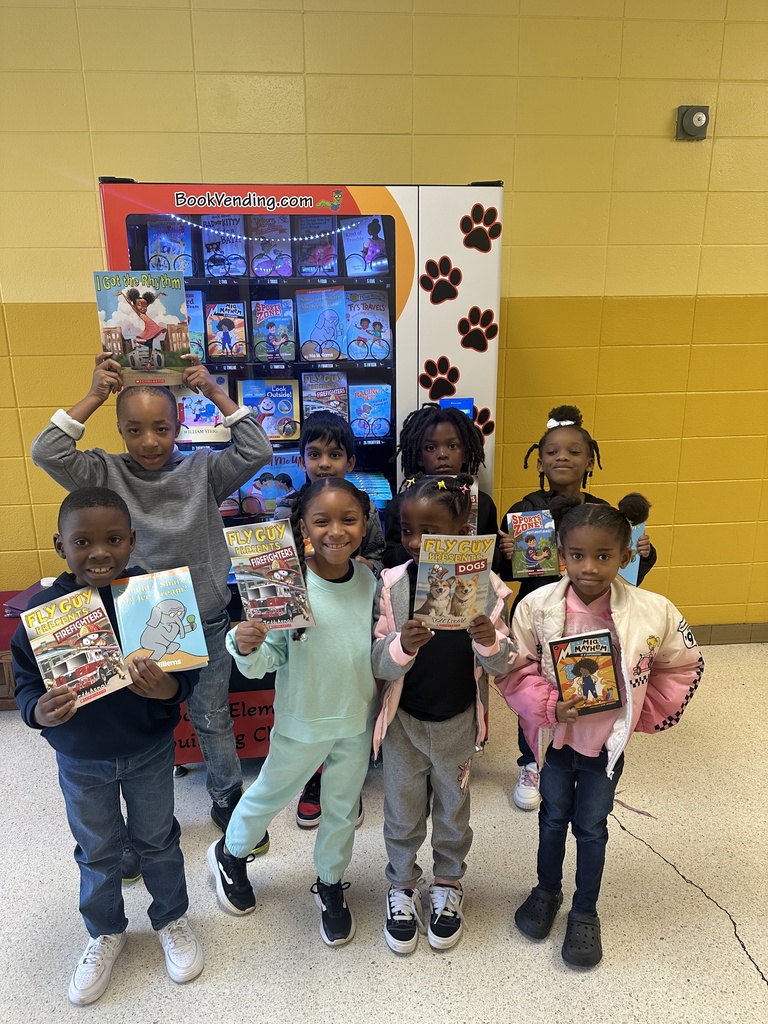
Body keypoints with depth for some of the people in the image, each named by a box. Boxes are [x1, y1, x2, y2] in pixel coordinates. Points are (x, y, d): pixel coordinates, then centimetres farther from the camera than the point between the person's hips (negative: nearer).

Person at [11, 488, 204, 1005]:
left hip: (149, 753, -1)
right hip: (80, 761, 1)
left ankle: (172, 918, 49)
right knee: (97, 851, 23)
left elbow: (188, 672, -15)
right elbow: (25, 684, -8)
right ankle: (106, 932, 50)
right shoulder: (43, 609, -18)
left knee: (158, 840, 22)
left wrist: (167, 688, -36)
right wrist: (40, 711, -29)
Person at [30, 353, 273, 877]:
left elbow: (257, 452, -19)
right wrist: (94, 397, -18)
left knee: (213, 719, 18)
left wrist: (215, 393, -18)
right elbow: (47, 453, -18)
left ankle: (228, 798, 42)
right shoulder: (108, 473, -7)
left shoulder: (203, 469, -8)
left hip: (207, 623, 0)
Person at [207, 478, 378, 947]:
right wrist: (247, 649, -40)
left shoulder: (370, 580, -12)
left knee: (343, 807, 22)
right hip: (302, 720, -3)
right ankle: (231, 854, 52)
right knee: (272, 794, 21)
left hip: (358, 719, 3)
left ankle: (331, 885, 49)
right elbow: (266, 662, -21)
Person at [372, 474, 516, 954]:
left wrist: (490, 643, -33)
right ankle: (402, 888, 45)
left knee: (453, 809, 22)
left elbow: (503, 665, -11)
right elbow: (378, 665, -16)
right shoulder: (393, 584, -17)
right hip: (404, 720, 0)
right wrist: (401, 647, -37)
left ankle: (449, 886, 48)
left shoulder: (485, 586, -16)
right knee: (402, 812, 19)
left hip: (459, 721, 0)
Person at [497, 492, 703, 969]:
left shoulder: (652, 612, -21)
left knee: (591, 827, 17)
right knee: (554, 818, 22)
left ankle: (586, 911, 41)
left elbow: (683, 665, -3)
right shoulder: (537, 607, -21)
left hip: (608, 741, 0)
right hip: (554, 736, 1)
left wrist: (646, 712, -5)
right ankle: (547, 890, 48)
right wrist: (548, 706, -25)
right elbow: (516, 669, -11)